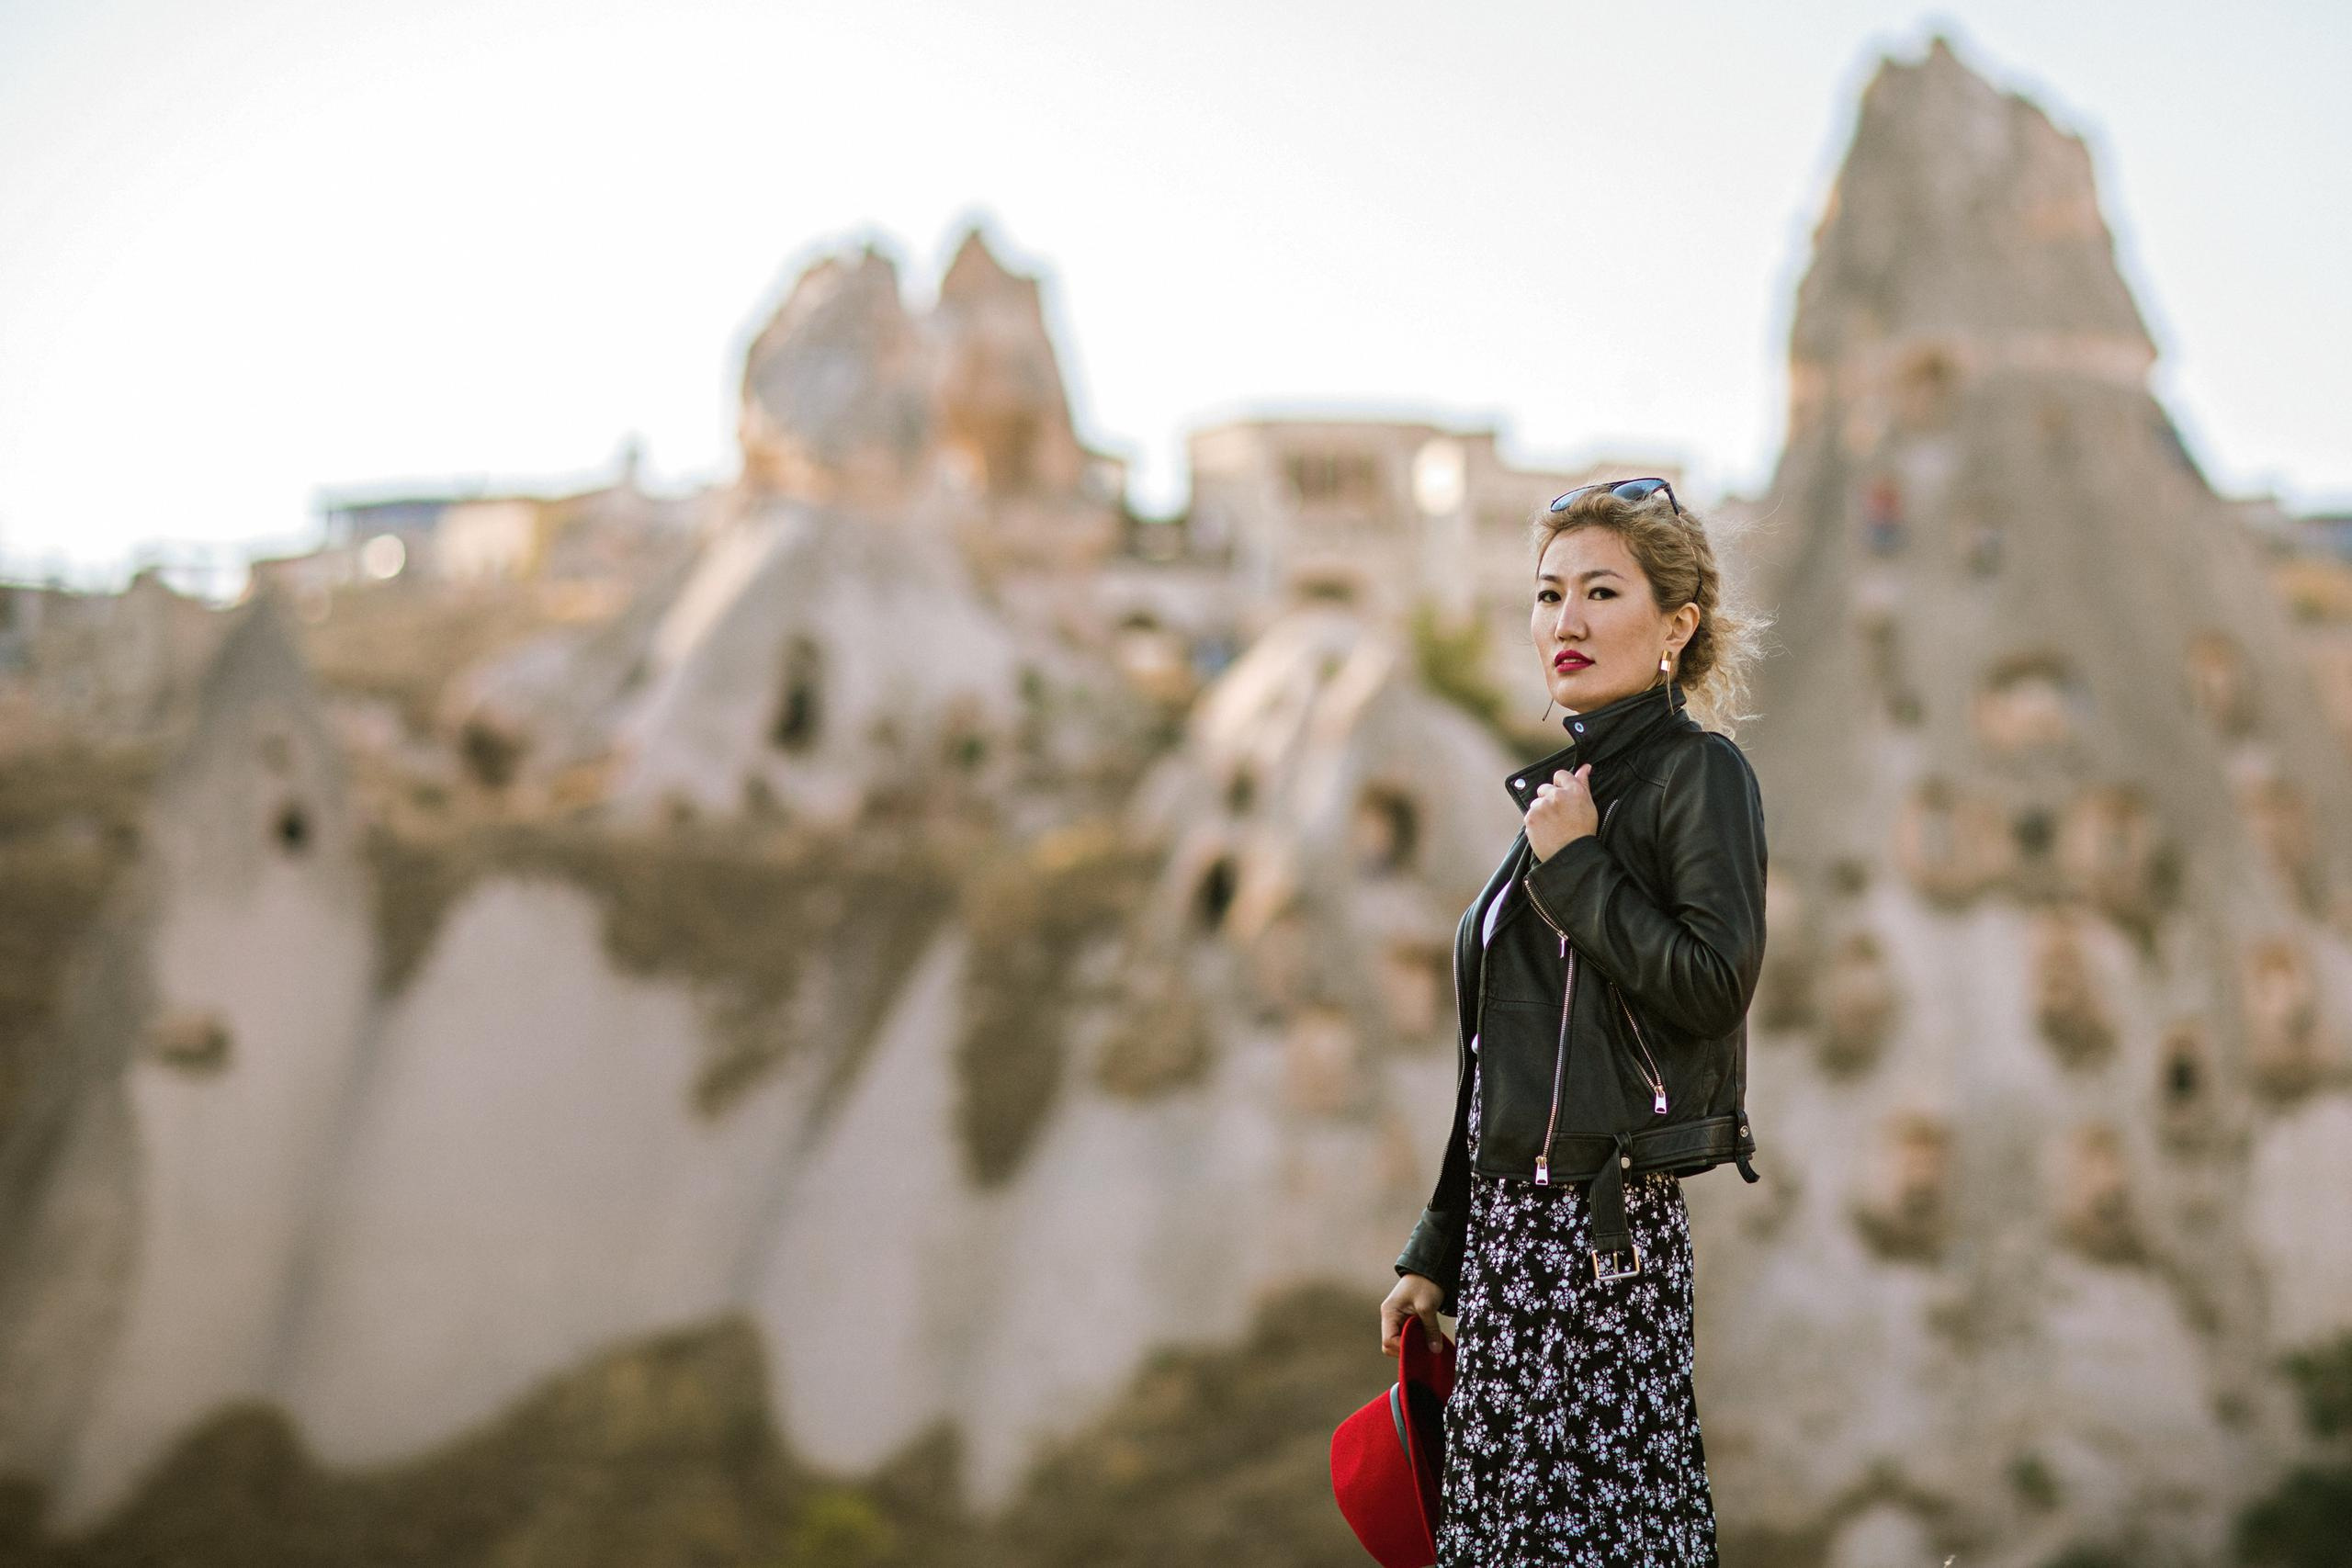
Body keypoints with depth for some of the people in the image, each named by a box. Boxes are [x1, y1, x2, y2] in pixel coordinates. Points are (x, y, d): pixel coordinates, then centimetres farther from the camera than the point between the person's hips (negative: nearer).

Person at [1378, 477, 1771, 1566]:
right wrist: (1437, 1251, 17)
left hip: (1605, 1221, -8)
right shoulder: (1568, 783, 17)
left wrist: (1573, 867, -12)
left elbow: (1715, 985, -19)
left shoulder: (1698, 773, -5)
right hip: (1512, 1218, 8)